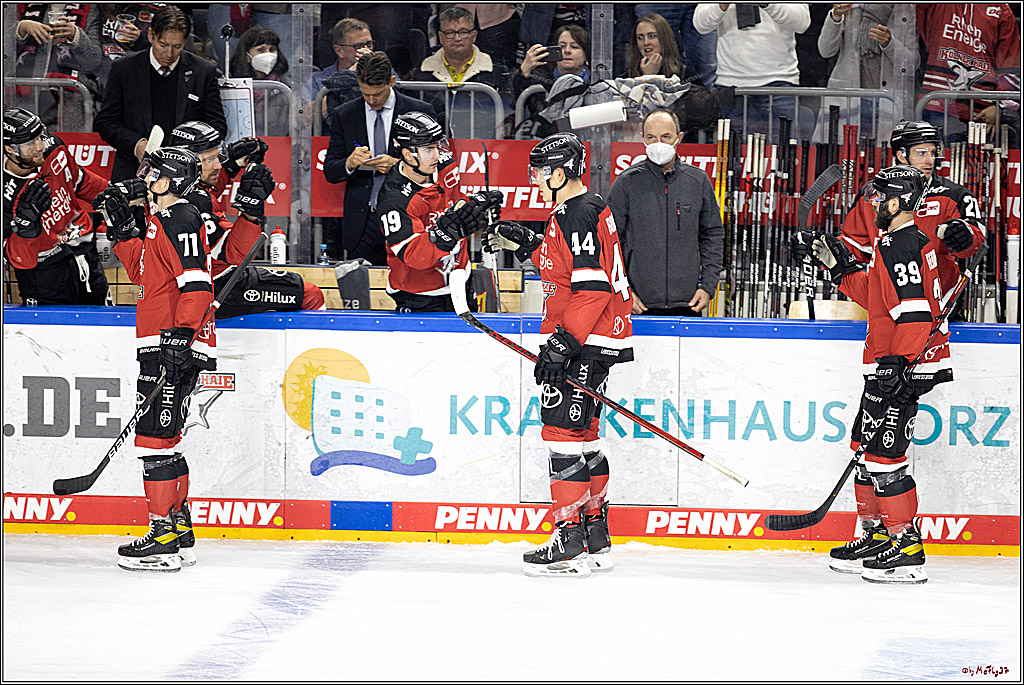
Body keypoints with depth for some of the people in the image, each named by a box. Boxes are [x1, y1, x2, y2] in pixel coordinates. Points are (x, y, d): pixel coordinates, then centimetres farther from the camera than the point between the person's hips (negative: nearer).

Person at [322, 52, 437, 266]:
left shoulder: (420, 112, 3)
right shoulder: (343, 116, 9)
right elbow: (330, 171, 9)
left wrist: (398, 165, -15)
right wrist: (349, 164, -15)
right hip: (362, 224, 2)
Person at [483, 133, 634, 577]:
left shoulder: (578, 216, -17)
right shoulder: (579, 210, 16)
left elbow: (591, 288, -24)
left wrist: (563, 343, -26)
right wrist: (525, 244, 22)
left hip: (590, 341, -11)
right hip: (587, 339, 11)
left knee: (564, 430, -11)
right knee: (582, 434, 14)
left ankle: (571, 543, -12)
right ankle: (595, 539, 19)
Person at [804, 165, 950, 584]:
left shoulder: (902, 245, -16)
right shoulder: (896, 243, 18)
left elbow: (914, 309, -24)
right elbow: (877, 298, 25)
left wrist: (896, 362, -28)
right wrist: (842, 269, 21)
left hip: (907, 366, -11)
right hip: (888, 365, 11)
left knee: (883, 455, -11)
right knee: (866, 450, 17)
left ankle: (907, 550, -10)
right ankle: (875, 537, 25)